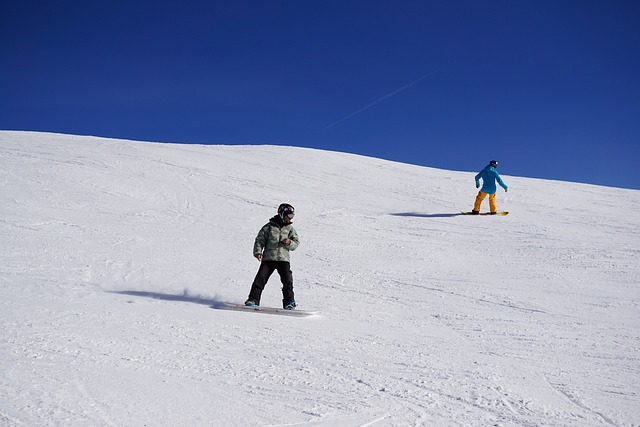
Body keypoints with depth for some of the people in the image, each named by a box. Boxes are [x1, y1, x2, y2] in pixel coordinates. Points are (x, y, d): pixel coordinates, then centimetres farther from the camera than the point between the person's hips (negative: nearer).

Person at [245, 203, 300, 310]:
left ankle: (289, 302, 0)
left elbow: (296, 243, 14)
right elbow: (260, 239, 7)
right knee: (261, 278, -8)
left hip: (283, 258, 2)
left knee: (287, 280, -8)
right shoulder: (270, 226, 6)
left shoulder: (290, 228, 13)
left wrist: (289, 243, -8)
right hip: (268, 258, -1)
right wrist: (258, 252, -7)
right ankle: (253, 300, -2)